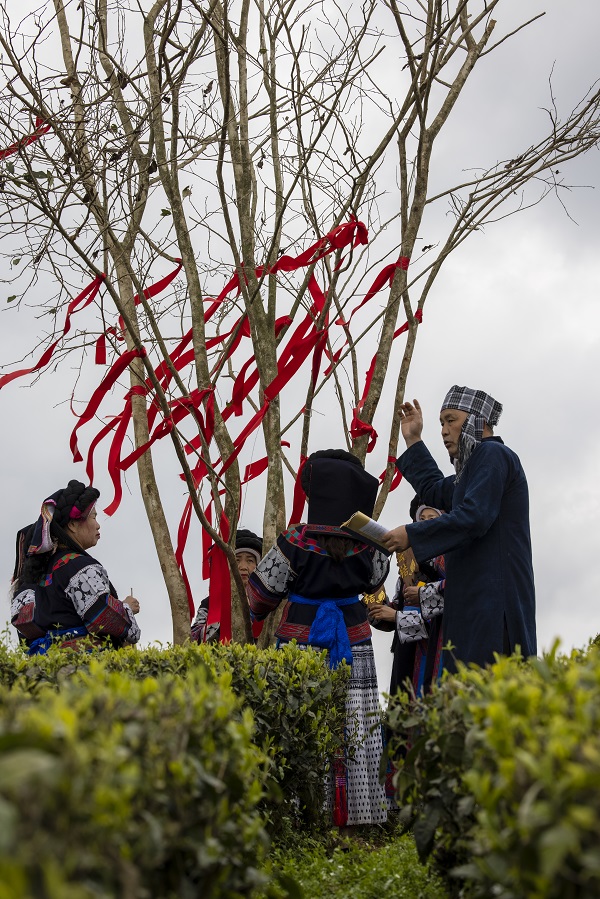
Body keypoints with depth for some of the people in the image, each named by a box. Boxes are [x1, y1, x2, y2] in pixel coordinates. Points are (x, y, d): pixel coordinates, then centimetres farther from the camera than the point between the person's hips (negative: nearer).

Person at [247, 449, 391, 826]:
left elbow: (261, 593, -1)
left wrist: (256, 612, 20)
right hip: (353, 639, 3)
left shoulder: (296, 542, -13)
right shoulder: (367, 543, -5)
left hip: (302, 641, -2)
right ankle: (358, 811, 10)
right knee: (354, 725, 5)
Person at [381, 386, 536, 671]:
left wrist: (412, 535, -15)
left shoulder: (493, 454, -7)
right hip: (474, 597, 10)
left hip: (492, 600, -10)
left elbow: (474, 516, -19)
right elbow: (435, 491, 38)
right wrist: (413, 440, 38)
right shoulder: (475, 465, 25)